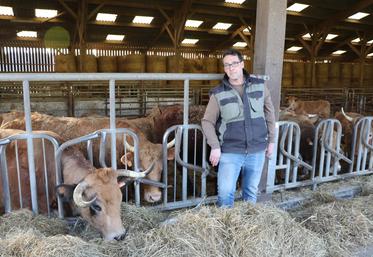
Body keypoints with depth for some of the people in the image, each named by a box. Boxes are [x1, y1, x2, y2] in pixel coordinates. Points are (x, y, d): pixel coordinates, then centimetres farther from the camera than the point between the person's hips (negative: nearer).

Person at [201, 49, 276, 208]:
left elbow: (269, 113, 10)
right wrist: (215, 147, -11)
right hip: (230, 151, -2)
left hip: (257, 150, 2)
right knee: (225, 192, -3)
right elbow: (207, 121, -1)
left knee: (251, 191, 16)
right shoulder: (218, 94, -6)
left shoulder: (259, 85, 1)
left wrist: (271, 140, 10)